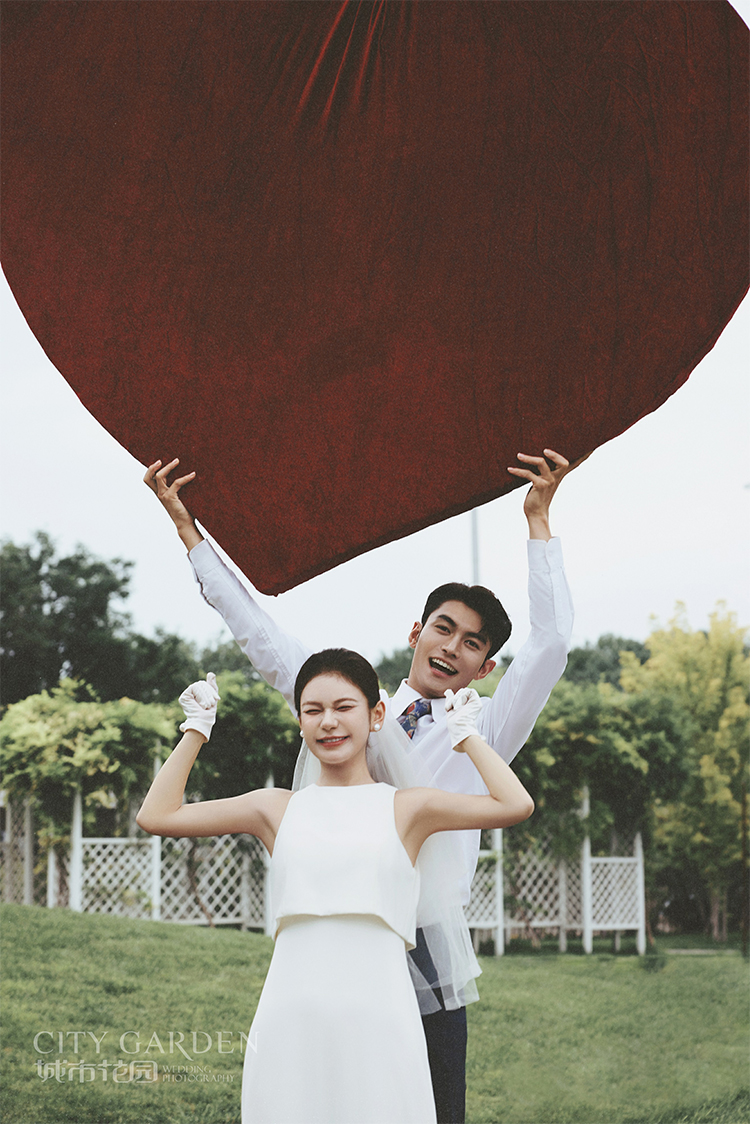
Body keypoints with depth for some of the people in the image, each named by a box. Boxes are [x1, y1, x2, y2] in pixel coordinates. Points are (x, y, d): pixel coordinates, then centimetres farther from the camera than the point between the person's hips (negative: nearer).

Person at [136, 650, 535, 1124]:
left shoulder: (404, 809, 8)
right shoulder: (279, 809, 14)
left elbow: (516, 805, -5)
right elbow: (157, 815, 14)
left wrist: (466, 735, 7)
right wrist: (197, 728, 19)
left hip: (378, 1018, -2)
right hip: (290, 1023, 2)